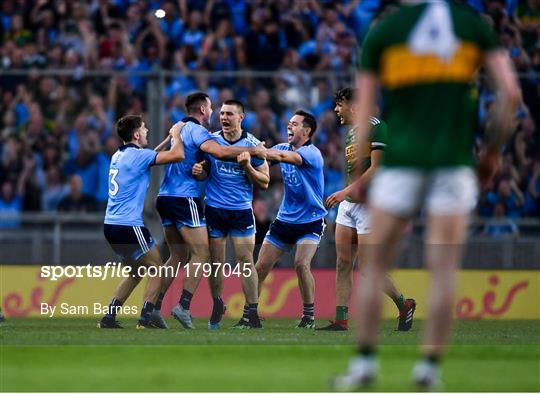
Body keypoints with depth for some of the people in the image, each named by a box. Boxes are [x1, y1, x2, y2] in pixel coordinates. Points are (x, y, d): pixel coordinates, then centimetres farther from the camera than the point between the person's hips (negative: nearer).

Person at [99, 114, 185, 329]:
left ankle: (109, 317, 14)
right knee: (157, 269, 2)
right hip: (129, 226, -9)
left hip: (111, 225, 9)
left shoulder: (118, 156, 15)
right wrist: (176, 134, 3)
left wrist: (168, 138, 31)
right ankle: (145, 319, -6)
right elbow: (177, 155, -16)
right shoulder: (137, 155, -11)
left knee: (137, 270, 21)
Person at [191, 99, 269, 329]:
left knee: (245, 261, -5)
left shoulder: (253, 145, -3)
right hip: (214, 209, 2)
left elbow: (264, 182, -1)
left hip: (242, 210, -2)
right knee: (215, 261, 4)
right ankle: (217, 306, 20)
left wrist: (247, 166, -18)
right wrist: (199, 172, -10)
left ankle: (252, 313, -2)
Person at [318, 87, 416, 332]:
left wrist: (346, 192, -19)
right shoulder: (350, 133, 17)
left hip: (369, 202, -9)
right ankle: (341, 320, 1)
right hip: (348, 204, 9)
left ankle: (404, 305, 11)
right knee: (343, 263, 1)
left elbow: (376, 169, -18)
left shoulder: (376, 127, -11)